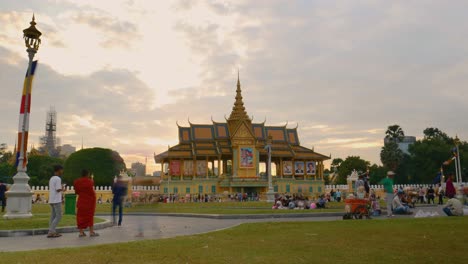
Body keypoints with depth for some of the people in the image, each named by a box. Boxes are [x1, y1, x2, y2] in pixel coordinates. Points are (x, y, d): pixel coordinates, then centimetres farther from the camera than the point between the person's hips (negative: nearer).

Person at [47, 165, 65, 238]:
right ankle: (51, 232, -9)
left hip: (51, 200, 9)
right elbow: (58, 190, -18)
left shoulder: (51, 179, 15)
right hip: (56, 200, -9)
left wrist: (61, 188, 19)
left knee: (53, 216, 10)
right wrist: (63, 189, 1)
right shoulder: (58, 179, -12)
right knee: (58, 216, -5)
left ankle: (53, 232, 12)